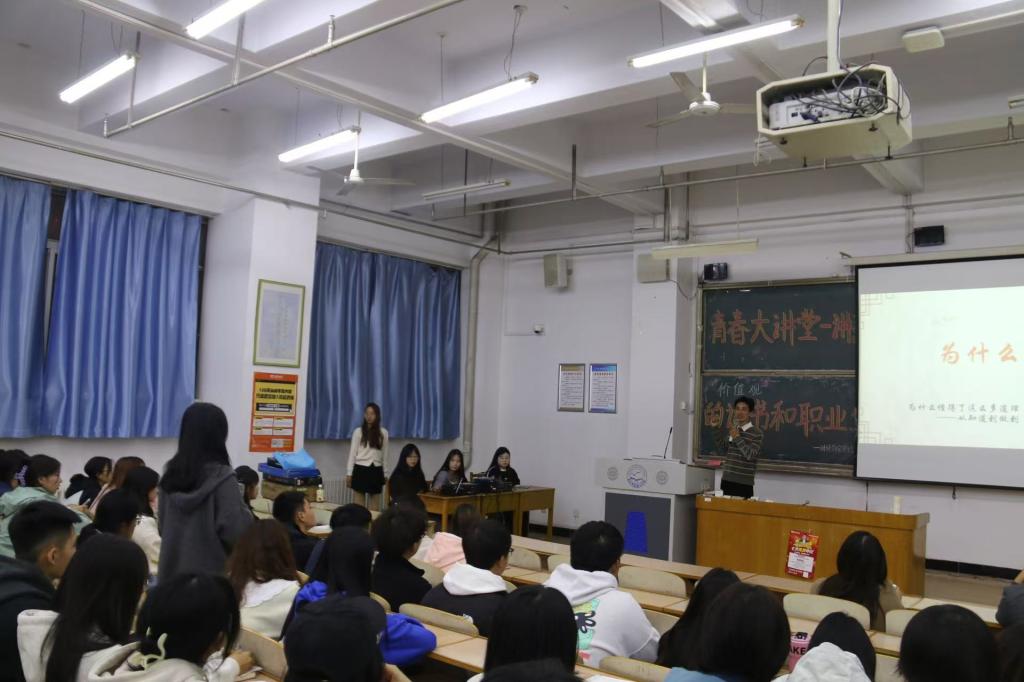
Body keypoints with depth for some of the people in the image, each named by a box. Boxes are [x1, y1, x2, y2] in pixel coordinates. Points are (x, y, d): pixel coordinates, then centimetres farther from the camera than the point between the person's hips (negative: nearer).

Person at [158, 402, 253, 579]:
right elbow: (236, 531, -17)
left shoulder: (171, 474, 3)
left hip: (172, 571, 6)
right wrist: (247, 516, 1)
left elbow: (162, 526, 14)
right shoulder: (221, 477, -16)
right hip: (212, 573, -6)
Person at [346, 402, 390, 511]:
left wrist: (385, 474, 8)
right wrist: (349, 473, -2)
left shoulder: (383, 433, 4)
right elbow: (352, 453, 1)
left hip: (376, 471, 2)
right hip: (360, 469, -2)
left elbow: (385, 455, 10)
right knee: (359, 505, 1)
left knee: (375, 506, 6)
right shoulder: (358, 432, -1)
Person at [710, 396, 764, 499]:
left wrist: (737, 437, -18)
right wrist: (717, 430, 7)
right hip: (726, 480, 5)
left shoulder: (757, 433, -6)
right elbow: (723, 451, 13)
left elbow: (750, 455, -17)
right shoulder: (731, 430, 11)